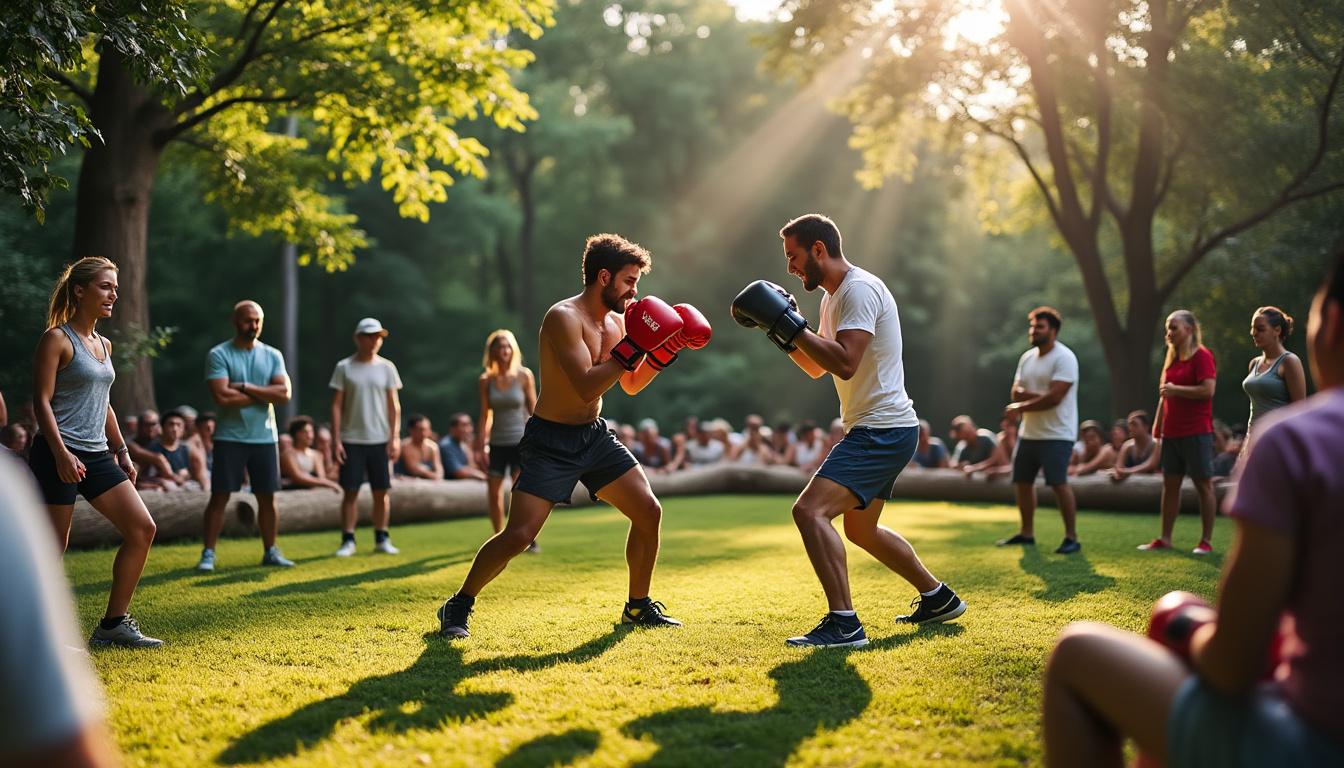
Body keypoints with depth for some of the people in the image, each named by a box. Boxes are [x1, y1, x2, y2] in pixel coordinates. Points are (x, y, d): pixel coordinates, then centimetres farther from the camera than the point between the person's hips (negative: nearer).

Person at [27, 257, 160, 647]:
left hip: (96, 454, 8)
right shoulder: (57, 339, -7)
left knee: (142, 529, 0)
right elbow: (42, 400, -13)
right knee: (55, 545, -3)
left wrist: (121, 452, 19)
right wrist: (61, 454, -22)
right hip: (58, 456, -8)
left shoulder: (103, 344, 16)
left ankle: (113, 624, 7)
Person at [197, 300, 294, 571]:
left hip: (265, 437, 3)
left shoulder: (273, 355, 7)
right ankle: (208, 553, 4)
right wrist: (264, 394, -9)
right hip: (230, 437, -3)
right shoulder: (218, 354, -5)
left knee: (267, 497, 8)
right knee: (219, 496, -2)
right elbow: (222, 396, -18)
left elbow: (284, 394, -6)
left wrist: (245, 388, -13)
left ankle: (270, 551, 18)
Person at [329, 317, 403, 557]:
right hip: (352, 440, -2)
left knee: (381, 491, 4)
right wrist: (335, 440, -6)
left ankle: (382, 539, 13)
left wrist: (395, 437, -2)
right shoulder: (344, 368, 0)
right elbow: (336, 406, 0)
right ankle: (348, 540, 6)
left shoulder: (386, 367, 5)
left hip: (380, 439, 2)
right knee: (350, 491, 0)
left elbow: (394, 405, 6)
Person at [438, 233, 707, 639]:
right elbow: (586, 386, -29)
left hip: (595, 436, 8)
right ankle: (457, 606, 5)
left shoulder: (617, 319, 6)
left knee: (649, 511, 2)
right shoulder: (564, 317, -20)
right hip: (551, 441, -8)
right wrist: (632, 348, -28)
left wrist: (667, 349, 4)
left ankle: (638, 606, 19)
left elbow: (631, 384, 17)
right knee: (518, 535, -14)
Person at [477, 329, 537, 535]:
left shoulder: (524, 376, -3)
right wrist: (481, 441, 2)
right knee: (494, 492, 6)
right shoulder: (485, 380, 1)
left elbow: (533, 408, 2)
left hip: (520, 441, -3)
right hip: (496, 442, 3)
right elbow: (485, 413, 7)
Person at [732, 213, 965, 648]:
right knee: (862, 531, 24)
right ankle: (938, 598, 36)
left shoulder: (859, 290, -16)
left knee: (810, 511, -23)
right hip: (878, 431, 11)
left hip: (882, 431, -11)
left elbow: (845, 363, -28)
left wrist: (791, 324, -24)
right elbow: (817, 368, 22)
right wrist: (782, 332, 8)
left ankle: (843, 624, -23)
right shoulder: (834, 297, 15)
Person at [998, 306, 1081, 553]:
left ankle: (1071, 537, -6)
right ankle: (1026, 533, 24)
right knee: (1022, 482, 12)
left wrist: (1021, 407, -12)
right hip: (1028, 433, 8)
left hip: (1056, 434, -8)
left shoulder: (1064, 358, -13)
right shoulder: (1027, 357, 12)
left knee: (1059, 483, -13)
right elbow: (1016, 393, 4)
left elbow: (1054, 397, -21)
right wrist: (1038, 397, -16)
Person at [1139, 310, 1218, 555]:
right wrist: (1157, 425, 17)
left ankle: (1206, 541, 3)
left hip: (1196, 432, -8)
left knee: (1203, 484, -1)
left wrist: (1176, 389, -14)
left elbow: (1208, 390, -20)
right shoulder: (1172, 358, 16)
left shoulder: (1202, 356, -9)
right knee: (1170, 484, 9)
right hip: (1172, 432, 8)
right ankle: (1165, 539, 14)